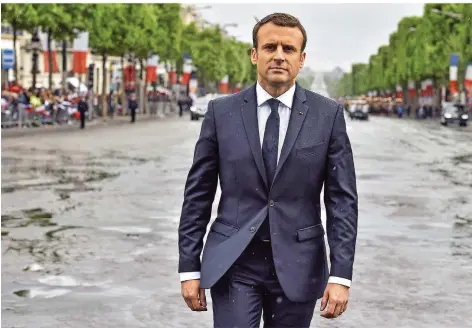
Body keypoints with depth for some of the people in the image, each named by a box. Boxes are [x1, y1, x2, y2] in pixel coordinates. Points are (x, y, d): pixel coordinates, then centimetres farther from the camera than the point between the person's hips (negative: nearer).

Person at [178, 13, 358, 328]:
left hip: (297, 265, 1)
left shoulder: (328, 114, -1)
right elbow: (198, 195, 3)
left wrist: (341, 275, -9)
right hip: (232, 264, 0)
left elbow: (342, 199, -2)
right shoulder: (221, 111, 1)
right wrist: (189, 268, 0)